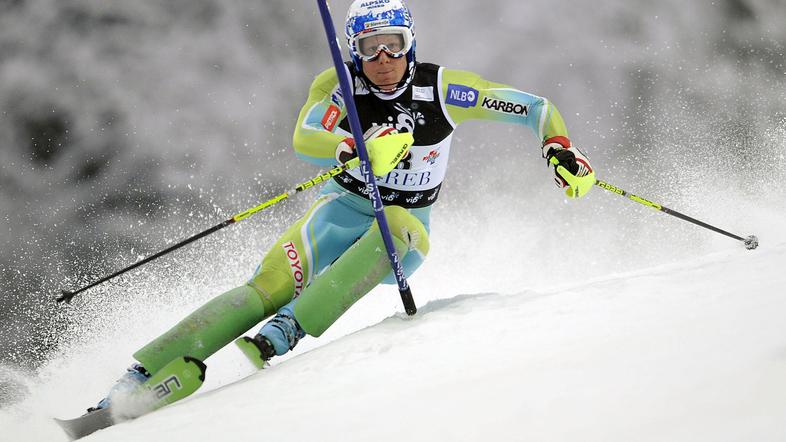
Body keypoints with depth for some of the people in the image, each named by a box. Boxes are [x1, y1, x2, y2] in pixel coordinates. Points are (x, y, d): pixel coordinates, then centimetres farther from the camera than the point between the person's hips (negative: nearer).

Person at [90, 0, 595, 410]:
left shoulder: (441, 88, -10)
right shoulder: (339, 85, -9)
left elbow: (536, 108, -3)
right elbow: (304, 139, -27)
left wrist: (562, 151, -23)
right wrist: (359, 151, -46)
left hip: (405, 240, 0)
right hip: (344, 212, 0)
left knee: (394, 223, -37)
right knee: (269, 288, -26)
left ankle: (282, 334, -46)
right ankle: (138, 380, -33)